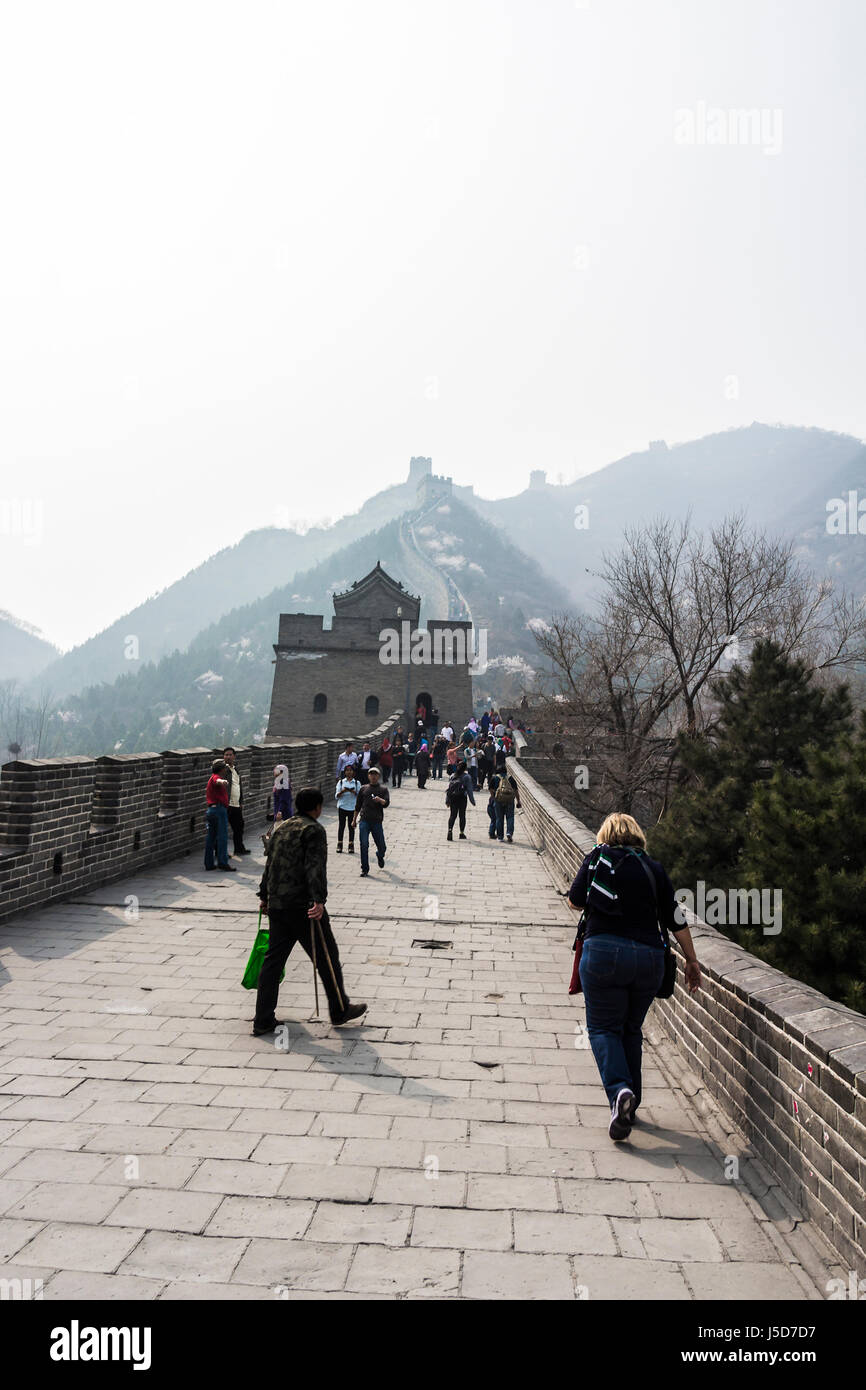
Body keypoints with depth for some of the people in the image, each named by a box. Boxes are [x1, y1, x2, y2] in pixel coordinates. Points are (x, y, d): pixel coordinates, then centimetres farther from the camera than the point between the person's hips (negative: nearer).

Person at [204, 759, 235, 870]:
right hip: (219, 808, -10)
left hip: (211, 810, 10)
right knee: (222, 837, -11)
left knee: (211, 837, 9)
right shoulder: (215, 777, -8)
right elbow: (217, 781, -34)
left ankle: (209, 863, 11)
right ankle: (222, 862, -16)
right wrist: (222, 781, -56)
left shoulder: (213, 777, 24)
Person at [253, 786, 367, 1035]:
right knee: (327, 957, 6)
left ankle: (263, 1020, 11)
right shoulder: (314, 830, -8)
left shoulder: (281, 828, 16)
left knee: (273, 959, 10)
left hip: (276, 905, 8)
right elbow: (315, 867, -21)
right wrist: (319, 900, -28)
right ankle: (339, 1010, 17)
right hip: (302, 905, -8)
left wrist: (264, 895, 33)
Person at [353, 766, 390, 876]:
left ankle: (380, 856, 40)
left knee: (381, 846, 5)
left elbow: (387, 803, -6)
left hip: (377, 821, 0)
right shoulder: (363, 789, 13)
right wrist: (354, 820, 20)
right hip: (364, 820, 0)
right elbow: (357, 806, 20)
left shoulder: (383, 789, 10)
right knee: (364, 845, -8)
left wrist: (380, 800, -27)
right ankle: (365, 869, -1)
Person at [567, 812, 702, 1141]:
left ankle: (619, 1090, -19)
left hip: (604, 951, -3)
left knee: (603, 1027, 5)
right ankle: (630, 1105, 21)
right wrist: (691, 960, 18)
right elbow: (675, 919, 10)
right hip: (649, 957, 3)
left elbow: (575, 902, 5)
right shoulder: (654, 868, 10)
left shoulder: (597, 858, 3)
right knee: (631, 1030, 18)